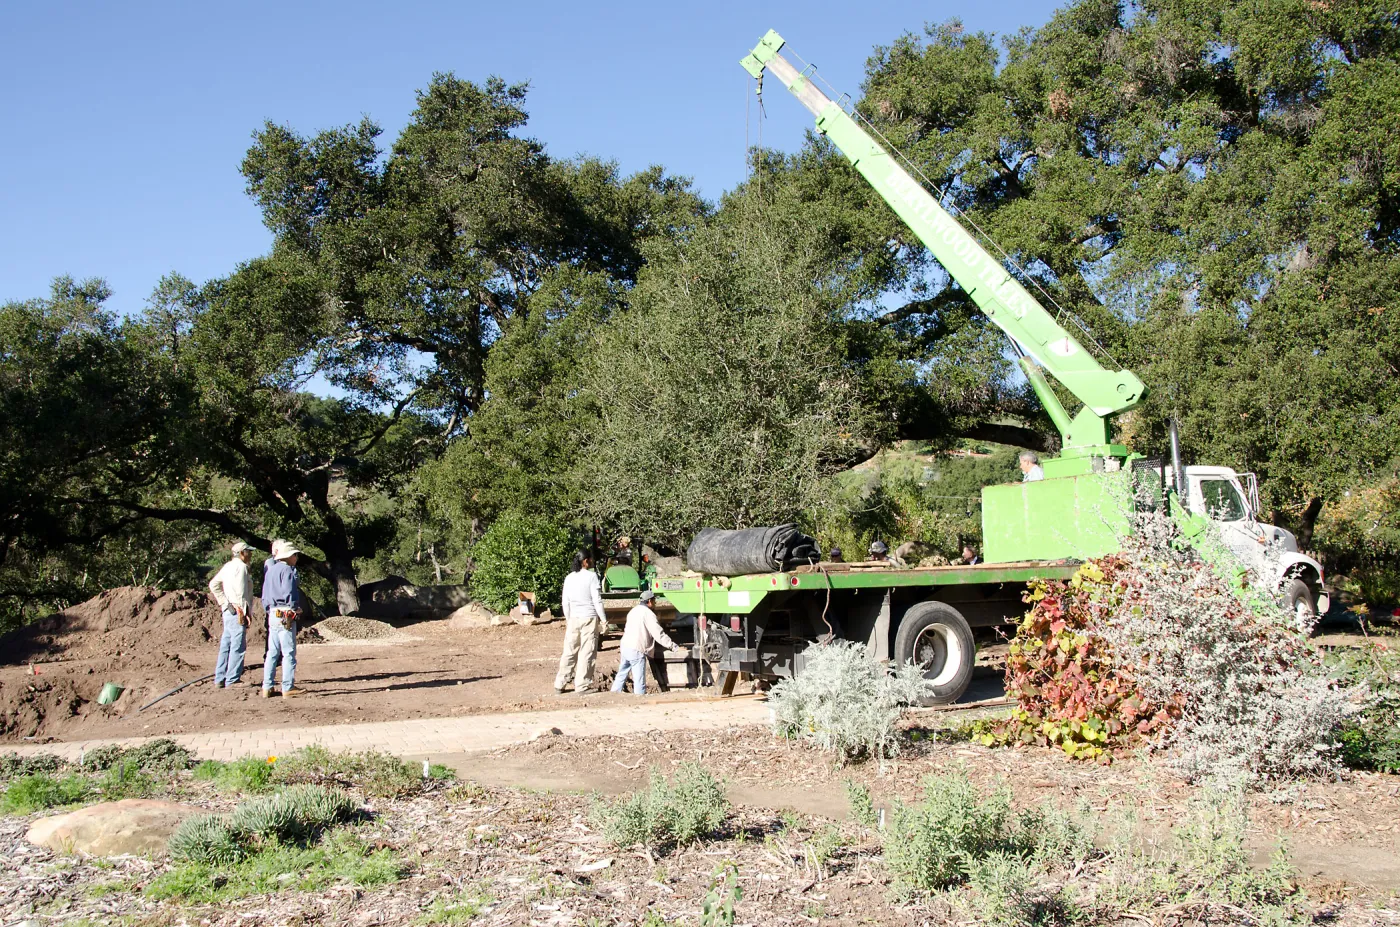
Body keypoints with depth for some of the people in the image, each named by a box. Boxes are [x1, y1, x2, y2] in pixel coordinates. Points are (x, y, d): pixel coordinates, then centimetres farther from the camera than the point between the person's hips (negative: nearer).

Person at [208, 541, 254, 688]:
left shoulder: (228, 566, 17)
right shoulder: (241, 567, -11)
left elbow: (213, 584, 16)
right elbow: (241, 592, -17)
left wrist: (224, 603, 11)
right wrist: (244, 613, -17)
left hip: (228, 611, 10)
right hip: (237, 611, -10)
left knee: (225, 646, 12)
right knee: (238, 647, -7)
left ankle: (219, 679, 15)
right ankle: (232, 680, -6)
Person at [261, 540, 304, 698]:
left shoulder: (270, 569, 17)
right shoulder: (287, 570, -10)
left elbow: (264, 596, 19)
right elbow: (288, 592, -19)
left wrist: (269, 609, 19)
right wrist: (296, 608, -9)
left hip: (272, 614, 9)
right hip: (285, 615, -9)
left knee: (272, 652, 12)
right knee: (289, 653, -3)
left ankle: (267, 687, 14)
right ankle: (288, 688, -3)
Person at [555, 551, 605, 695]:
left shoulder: (569, 578, 5)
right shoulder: (591, 576, -10)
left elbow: (566, 602, 9)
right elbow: (597, 600, -10)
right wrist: (603, 619, -3)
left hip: (573, 619, 5)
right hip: (589, 618, -5)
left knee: (569, 652, 12)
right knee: (586, 653, 2)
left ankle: (559, 685, 14)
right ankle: (581, 686, 4)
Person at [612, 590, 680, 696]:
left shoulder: (634, 610, 15)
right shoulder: (648, 613, -12)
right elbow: (659, 635, -16)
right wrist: (675, 648, -13)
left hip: (625, 647, 9)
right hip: (636, 651, -9)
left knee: (621, 675, 18)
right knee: (639, 681, -5)